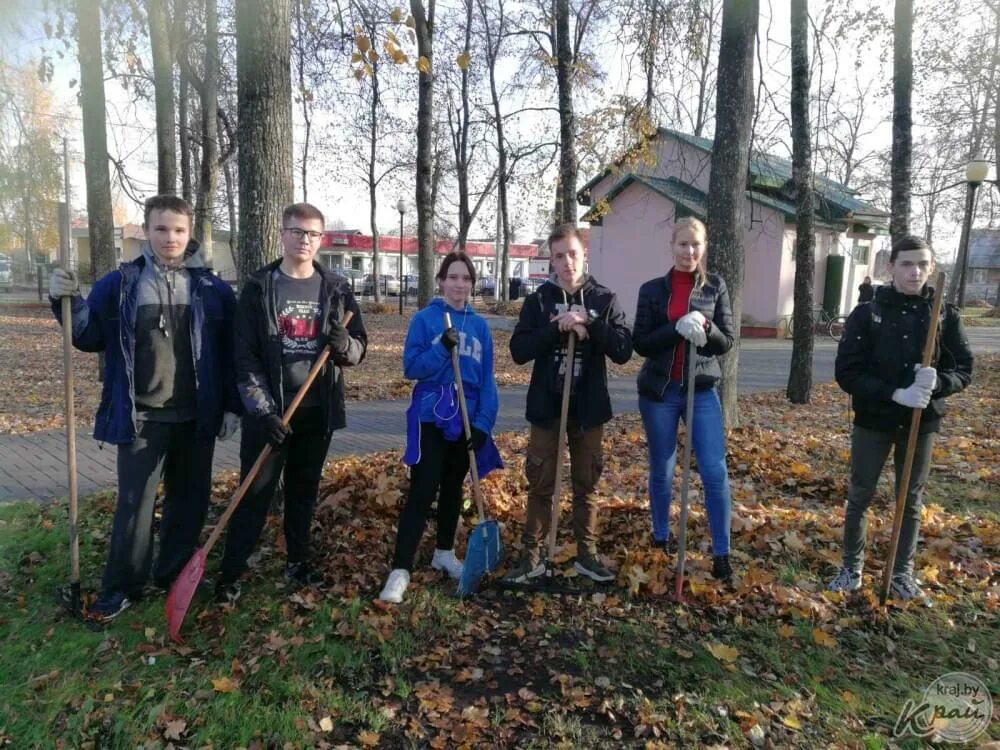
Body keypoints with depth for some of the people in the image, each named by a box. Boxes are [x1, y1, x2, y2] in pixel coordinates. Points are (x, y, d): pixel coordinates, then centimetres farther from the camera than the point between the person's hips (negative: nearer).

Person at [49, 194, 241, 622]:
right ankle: (122, 587, 18)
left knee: (190, 499, 12)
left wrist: (232, 406, -1)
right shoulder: (119, 284, 0)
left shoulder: (213, 290, 0)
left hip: (196, 418, 1)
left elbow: (229, 353, 2)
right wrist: (67, 302, -10)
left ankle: (174, 576, 30)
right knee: (134, 503, 4)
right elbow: (89, 337, 8)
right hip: (141, 417, -1)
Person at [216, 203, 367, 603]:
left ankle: (298, 562, 31)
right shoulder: (259, 288, -3)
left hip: (317, 412, 3)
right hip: (269, 412, -3)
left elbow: (360, 347, 6)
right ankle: (230, 574, 16)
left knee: (304, 492, 15)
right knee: (255, 494, 3)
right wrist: (263, 408, -16)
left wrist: (344, 344, -18)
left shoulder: (336, 289, 5)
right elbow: (244, 356, -7)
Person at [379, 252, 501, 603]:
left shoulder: (479, 326, 5)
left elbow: (487, 380, 4)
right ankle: (400, 570, -3)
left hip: (466, 419, 4)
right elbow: (411, 368, -11)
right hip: (430, 417, -4)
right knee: (422, 492, -8)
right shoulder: (424, 319, -5)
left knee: (453, 488, 16)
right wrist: (442, 348, -24)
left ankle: (444, 552, 34)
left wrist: (484, 423, -5)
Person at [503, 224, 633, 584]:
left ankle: (587, 553, 25)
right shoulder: (538, 300, 0)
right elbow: (519, 351, -9)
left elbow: (624, 350, -7)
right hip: (546, 405, 0)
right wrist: (557, 327, -20)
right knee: (540, 483, 6)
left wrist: (589, 324, -18)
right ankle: (532, 554, 17)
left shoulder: (604, 299, 1)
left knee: (586, 483, 11)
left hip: (588, 407, 1)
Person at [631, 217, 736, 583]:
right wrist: (677, 327, -21)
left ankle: (721, 553, 9)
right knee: (661, 471, 11)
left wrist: (704, 326, -19)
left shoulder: (715, 287, 3)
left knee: (715, 472, -4)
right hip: (659, 391, 0)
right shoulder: (652, 289, 0)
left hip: (702, 390, 0)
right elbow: (640, 343, -6)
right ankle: (660, 539, 30)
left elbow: (727, 341, 1)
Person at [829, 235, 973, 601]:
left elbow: (963, 369, 2)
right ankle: (852, 567, 26)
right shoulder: (868, 313, -8)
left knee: (911, 502, 13)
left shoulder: (945, 314, -3)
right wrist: (894, 393, -23)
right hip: (873, 421, -1)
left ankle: (903, 573, 29)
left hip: (922, 423, 2)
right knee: (859, 497, 8)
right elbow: (846, 371, -11)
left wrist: (936, 383, -20)